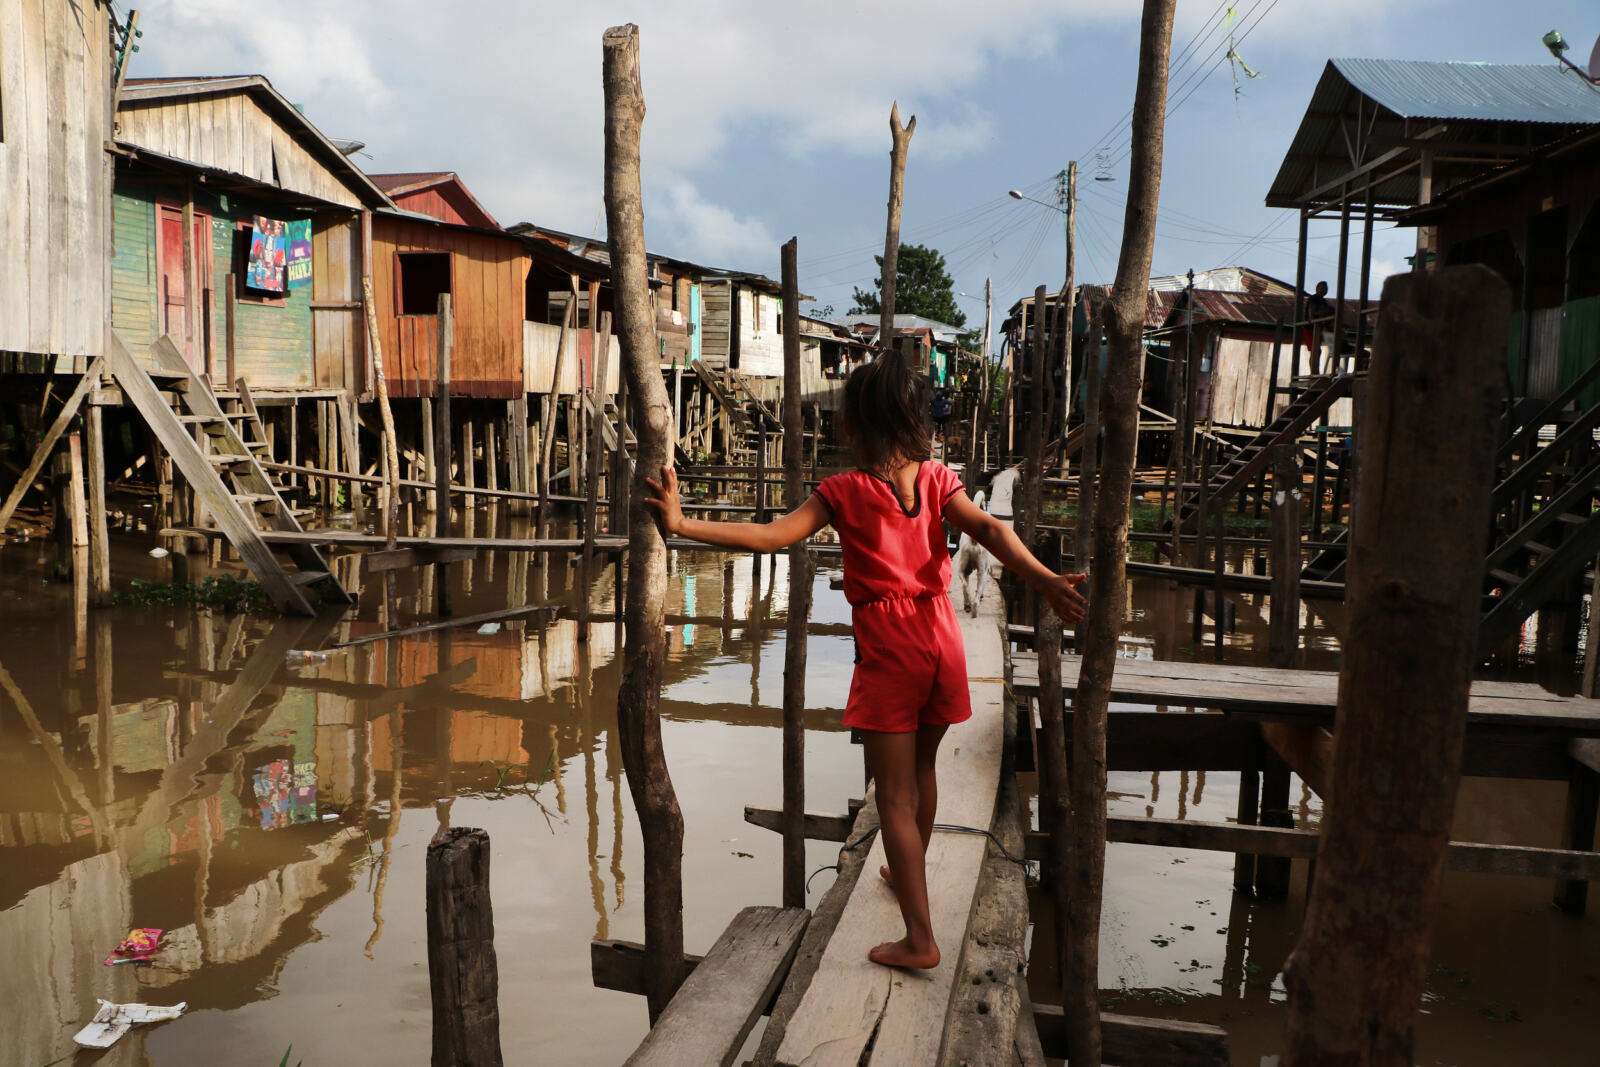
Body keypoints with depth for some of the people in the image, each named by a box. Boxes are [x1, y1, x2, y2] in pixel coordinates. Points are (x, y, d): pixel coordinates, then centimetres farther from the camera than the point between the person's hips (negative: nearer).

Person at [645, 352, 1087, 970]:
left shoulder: (843, 491, -8)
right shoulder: (936, 479, 2)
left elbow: (772, 536, -18)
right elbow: (989, 530, -13)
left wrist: (681, 525, -18)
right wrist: (1044, 580, -23)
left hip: (888, 649, -5)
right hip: (940, 636, 5)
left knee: (896, 796, 1)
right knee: (922, 767, 25)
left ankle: (919, 938, -1)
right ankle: (908, 873, 47)